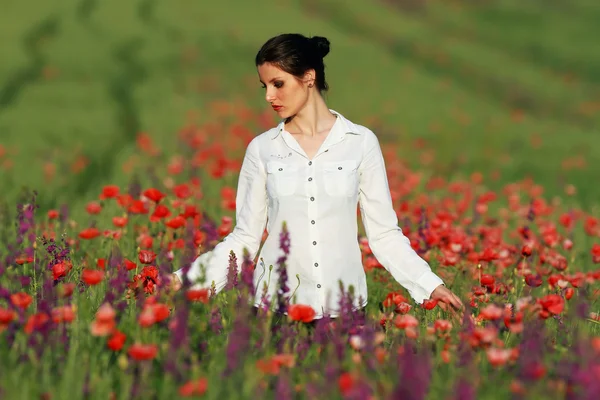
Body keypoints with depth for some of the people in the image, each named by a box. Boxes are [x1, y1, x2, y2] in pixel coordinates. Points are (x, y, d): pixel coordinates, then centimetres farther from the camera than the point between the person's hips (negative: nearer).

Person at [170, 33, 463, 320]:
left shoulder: (361, 142, 0)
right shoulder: (262, 148, 3)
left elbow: (383, 234, 1)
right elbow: (245, 237, 4)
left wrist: (430, 285, -8)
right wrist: (187, 279, -7)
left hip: (343, 306, -1)